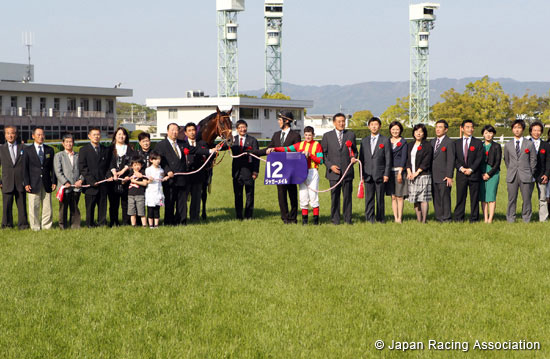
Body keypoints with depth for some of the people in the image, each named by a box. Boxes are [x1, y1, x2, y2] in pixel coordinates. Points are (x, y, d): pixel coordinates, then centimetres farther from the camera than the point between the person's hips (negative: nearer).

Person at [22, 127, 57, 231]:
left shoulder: (50, 150, 11)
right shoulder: (27, 150, 3)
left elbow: (52, 167, 11)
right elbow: (25, 168, 0)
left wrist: (54, 181, 3)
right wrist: (26, 183, -7)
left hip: (46, 183, 2)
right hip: (33, 184, -2)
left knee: (47, 206, 3)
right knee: (34, 207, -1)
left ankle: (46, 226, 12)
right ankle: (35, 227, 7)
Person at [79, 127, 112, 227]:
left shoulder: (106, 150, 14)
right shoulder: (84, 150, 1)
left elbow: (108, 166, 18)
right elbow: (82, 167, -5)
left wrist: (109, 176, -3)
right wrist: (91, 180, -14)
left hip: (103, 183, 3)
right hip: (90, 184, -3)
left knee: (103, 205, 5)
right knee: (90, 206, 1)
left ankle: (102, 223, 10)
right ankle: (90, 224, 8)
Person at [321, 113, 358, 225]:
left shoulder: (351, 135, 9)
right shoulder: (327, 136, 5)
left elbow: (355, 151, 15)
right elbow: (323, 153, 5)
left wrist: (354, 158, -7)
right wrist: (330, 165, -7)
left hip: (347, 171, 1)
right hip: (334, 171, -1)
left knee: (348, 196, 2)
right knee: (335, 196, 1)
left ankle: (348, 219, 8)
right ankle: (335, 219, 8)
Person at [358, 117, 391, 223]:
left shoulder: (385, 140, 3)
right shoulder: (364, 141, 13)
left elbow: (388, 158, 0)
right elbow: (361, 158, 13)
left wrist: (386, 174, -7)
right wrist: (361, 174, 6)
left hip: (380, 174, -3)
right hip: (368, 174, 3)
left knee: (380, 198, 1)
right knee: (369, 198, 1)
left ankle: (380, 218, 9)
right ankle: (369, 219, 5)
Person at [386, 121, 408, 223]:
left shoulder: (403, 142, 2)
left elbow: (404, 158, -3)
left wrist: (400, 172, -11)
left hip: (400, 171, -3)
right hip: (390, 171, 3)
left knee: (400, 196, -3)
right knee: (393, 196, 3)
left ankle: (400, 218, 0)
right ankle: (395, 217, 5)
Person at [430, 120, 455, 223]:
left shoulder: (449, 142, -6)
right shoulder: (432, 142, 16)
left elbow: (451, 160, -10)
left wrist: (449, 176, -15)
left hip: (444, 176, -6)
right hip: (433, 176, 6)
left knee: (445, 196, -4)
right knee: (436, 197, 8)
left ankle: (446, 217, 2)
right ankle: (438, 216, 14)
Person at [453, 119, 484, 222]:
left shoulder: (478, 143, 6)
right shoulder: (457, 143, 12)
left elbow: (479, 158, -2)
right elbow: (454, 158, 5)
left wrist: (471, 169, -12)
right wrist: (461, 168, -11)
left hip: (474, 174, -1)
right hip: (461, 174, 1)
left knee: (474, 198, 1)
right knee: (460, 197, 0)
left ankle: (474, 218, 6)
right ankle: (458, 218, 4)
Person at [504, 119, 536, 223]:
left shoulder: (529, 144, 4)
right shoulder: (508, 145, 10)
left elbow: (533, 160, 8)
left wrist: (530, 174, 6)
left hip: (525, 176, -1)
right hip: (512, 177, 1)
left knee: (526, 199, 0)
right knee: (511, 199, 1)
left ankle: (526, 219, 8)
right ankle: (510, 219, 7)